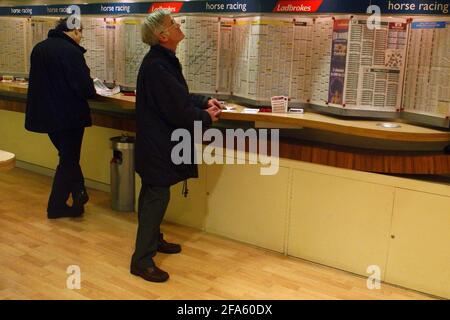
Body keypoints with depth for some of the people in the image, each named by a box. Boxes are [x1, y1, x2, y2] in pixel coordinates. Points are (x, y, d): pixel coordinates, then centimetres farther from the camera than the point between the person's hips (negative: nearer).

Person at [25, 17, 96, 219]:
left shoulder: (38, 49, 6)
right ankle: (56, 207, 16)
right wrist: (91, 90, 1)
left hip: (45, 114, 8)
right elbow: (85, 88, -20)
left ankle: (79, 197, 26)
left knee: (68, 157, 21)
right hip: (69, 116, -7)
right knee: (69, 160, 8)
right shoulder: (71, 52, -19)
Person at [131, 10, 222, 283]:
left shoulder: (162, 60, 9)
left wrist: (204, 101, 5)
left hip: (157, 142, 10)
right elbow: (177, 110, -25)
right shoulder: (157, 66, -24)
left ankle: (153, 239, 38)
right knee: (157, 196, -4)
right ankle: (142, 260, 6)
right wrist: (206, 118, -10)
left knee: (153, 194, 21)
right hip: (157, 144, -10)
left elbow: (178, 96, 18)